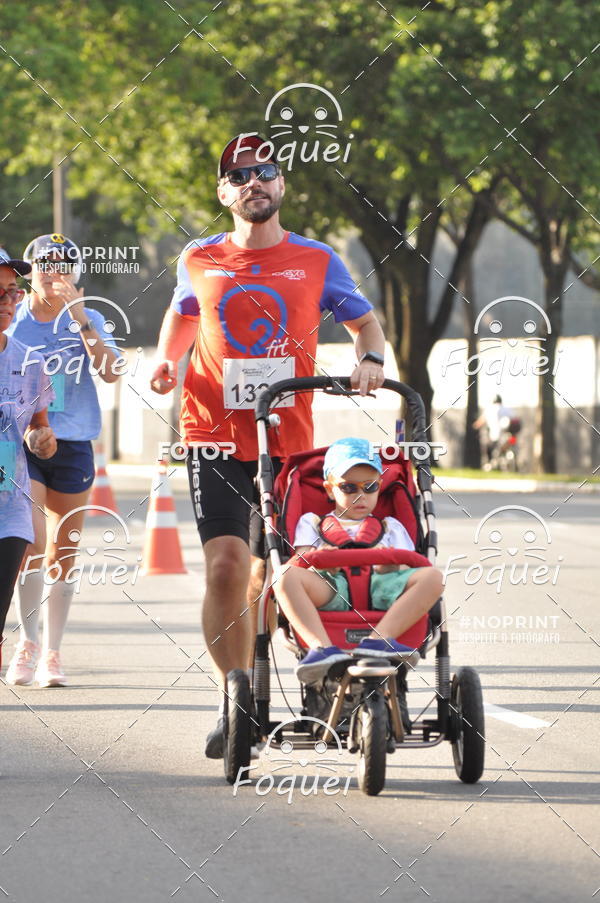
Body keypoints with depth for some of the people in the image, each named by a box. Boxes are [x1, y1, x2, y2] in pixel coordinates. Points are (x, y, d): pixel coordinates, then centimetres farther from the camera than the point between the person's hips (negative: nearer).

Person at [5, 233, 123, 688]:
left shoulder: (88, 321, 3)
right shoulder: (12, 321, 2)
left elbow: (110, 371, -13)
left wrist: (80, 319, -20)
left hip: (72, 445, 1)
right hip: (19, 442, -1)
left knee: (63, 556, 5)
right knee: (32, 544, -16)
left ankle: (51, 654, 15)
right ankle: (29, 642, -2)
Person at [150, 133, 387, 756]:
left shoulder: (316, 261, 4)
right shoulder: (199, 261, 6)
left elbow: (363, 320, 15)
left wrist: (370, 360, -7)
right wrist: (166, 358, 6)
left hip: (289, 441, 1)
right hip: (215, 437, -1)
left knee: (268, 574, 11)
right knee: (226, 564, -17)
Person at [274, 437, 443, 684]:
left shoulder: (390, 527, 33)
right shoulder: (312, 523, 31)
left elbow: (405, 571, 16)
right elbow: (301, 564, 12)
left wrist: (390, 566, -10)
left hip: (381, 590, 1)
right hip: (330, 589, -1)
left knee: (431, 577, -26)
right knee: (287, 576, -31)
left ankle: (379, 639, -41)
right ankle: (322, 646, -47)